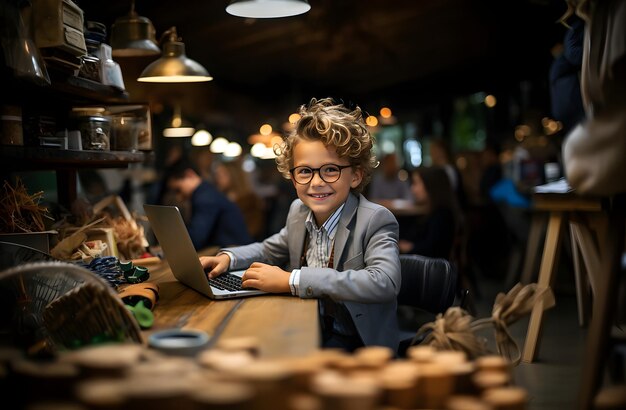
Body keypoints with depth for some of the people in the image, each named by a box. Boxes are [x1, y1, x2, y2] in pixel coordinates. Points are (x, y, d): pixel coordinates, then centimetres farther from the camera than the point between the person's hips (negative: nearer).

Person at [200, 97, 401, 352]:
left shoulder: (376, 221, -17)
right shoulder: (299, 211, 4)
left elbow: (385, 282, -35)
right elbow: (271, 250, 25)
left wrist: (291, 280, -35)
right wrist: (228, 257, 2)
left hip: (357, 347, -6)